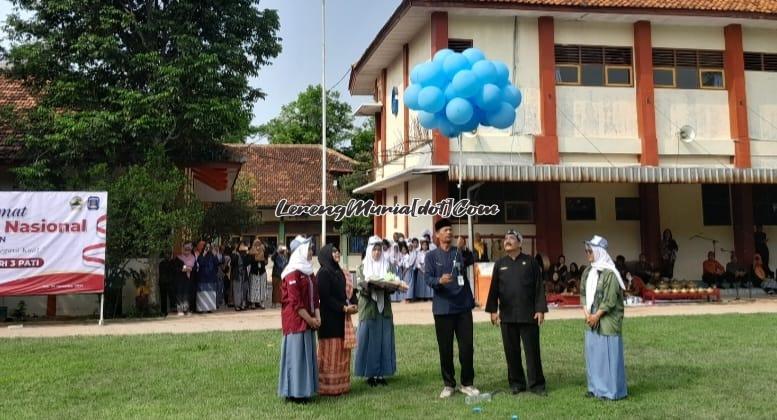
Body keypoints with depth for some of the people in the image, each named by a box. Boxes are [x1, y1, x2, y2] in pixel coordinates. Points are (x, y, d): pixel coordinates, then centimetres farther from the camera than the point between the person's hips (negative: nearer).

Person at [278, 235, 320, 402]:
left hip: (308, 321, 9)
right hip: (295, 321, -9)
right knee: (296, 354, -3)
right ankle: (293, 392, 5)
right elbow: (295, 302, -17)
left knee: (307, 354, 11)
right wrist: (309, 319, -14)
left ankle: (304, 390, 19)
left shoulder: (309, 272, 14)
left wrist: (317, 317, 1)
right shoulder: (293, 273, -14)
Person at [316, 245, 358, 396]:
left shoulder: (339, 272, 14)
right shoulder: (323, 273, -12)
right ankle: (329, 387, 6)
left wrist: (353, 304, -4)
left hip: (342, 318, 9)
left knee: (342, 352, 12)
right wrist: (343, 308, -17)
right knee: (331, 354, -2)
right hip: (330, 318, -9)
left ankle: (341, 384, 21)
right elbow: (325, 297, -18)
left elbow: (349, 289, 14)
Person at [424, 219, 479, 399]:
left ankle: (467, 383, 16)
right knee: (445, 348, 5)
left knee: (467, 346, 2)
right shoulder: (431, 256, 1)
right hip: (443, 308, -1)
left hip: (463, 306, 1)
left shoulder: (460, 253, 6)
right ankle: (448, 384, 18)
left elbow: (465, 277, 6)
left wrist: (470, 300, -1)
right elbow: (428, 279, -9)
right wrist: (440, 280, -25)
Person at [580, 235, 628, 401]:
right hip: (592, 320, 8)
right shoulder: (588, 272, 10)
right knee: (593, 354, 12)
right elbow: (583, 293, 12)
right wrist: (587, 313, -1)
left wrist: (597, 315, -13)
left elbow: (610, 300, -16)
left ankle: (612, 390, 7)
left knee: (608, 354, -3)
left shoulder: (609, 273, -14)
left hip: (607, 320, -8)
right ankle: (596, 387, 22)